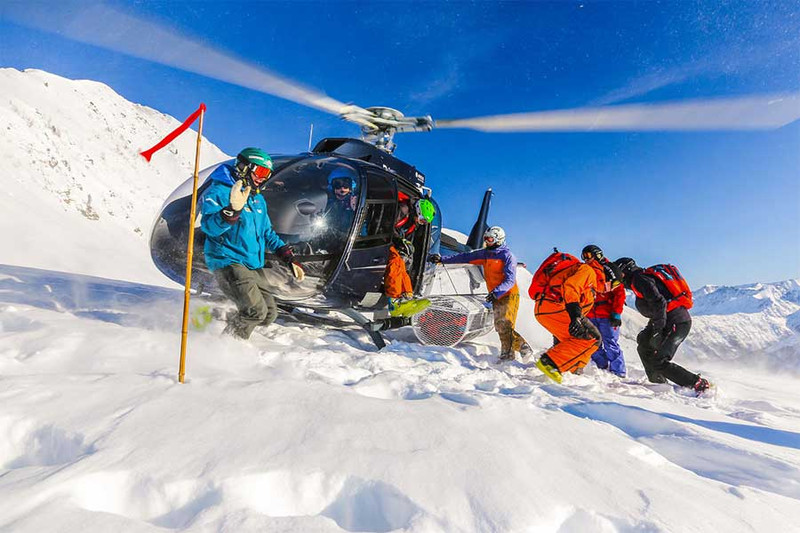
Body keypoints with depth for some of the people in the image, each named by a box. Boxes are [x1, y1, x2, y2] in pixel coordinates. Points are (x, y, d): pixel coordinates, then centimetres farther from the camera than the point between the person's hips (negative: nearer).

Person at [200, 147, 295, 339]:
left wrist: (287, 254, 15)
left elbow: (267, 232, 25)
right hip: (228, 261, -9)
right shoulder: (219, 191, -8)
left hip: (254, 265, 9)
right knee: (256, 311, -20)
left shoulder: (258, 198, 17)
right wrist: (232, 211, -39)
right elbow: (209, 226, -21)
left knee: (269, 314, 8)